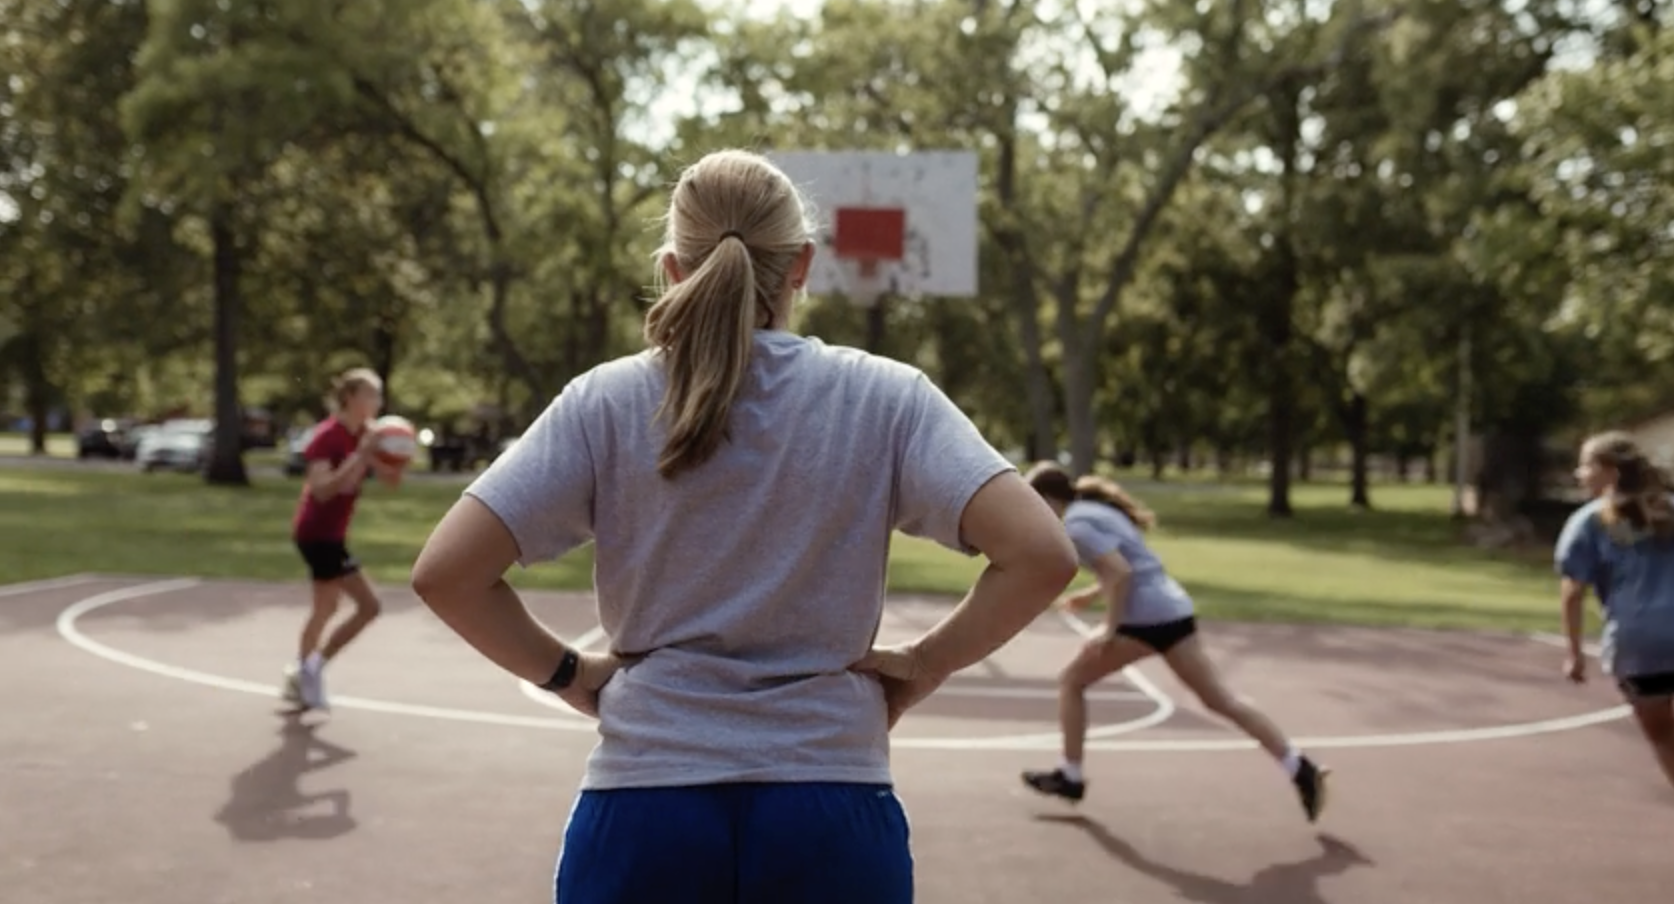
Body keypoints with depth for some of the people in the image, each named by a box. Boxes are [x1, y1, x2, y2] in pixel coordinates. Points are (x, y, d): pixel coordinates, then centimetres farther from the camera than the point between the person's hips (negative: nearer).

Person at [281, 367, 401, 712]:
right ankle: (311, 669, -4)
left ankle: (299, 679, 36)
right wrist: (359, 457, -35)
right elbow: (322, 489, -30)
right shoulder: (327, 436, -19)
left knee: (327, 608, 23)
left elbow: (392, 480, 6)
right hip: (318, 535, -10)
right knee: (369, 606, -13)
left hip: (329, 534, 10)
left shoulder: (364, 435, 5)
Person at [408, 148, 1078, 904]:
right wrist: (925, 664, 0)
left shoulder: (605, 404, -3)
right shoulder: (883, 400, -3)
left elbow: (444, 572, -7)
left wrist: (566, 673, 5)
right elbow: (1042, 555, -12)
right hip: (830, 819, 0)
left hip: (643, 815, 0)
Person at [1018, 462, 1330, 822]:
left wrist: (1109, 631, -14)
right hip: (1174, 607, 9)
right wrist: (1091, 595, 24)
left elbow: (1121, 574, -20)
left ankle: (1070, 776, 14)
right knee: (1222, 699, 10)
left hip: (1145, 618, -9)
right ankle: (1301, 770, 6)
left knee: (1071, 682, 8)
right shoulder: (1095, 509, 19)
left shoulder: (1076, 525, -9)